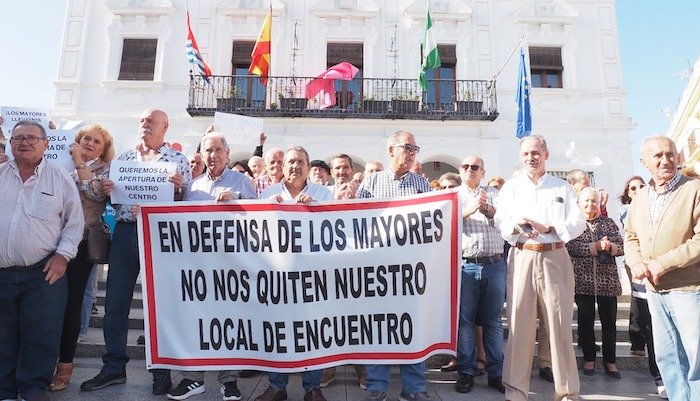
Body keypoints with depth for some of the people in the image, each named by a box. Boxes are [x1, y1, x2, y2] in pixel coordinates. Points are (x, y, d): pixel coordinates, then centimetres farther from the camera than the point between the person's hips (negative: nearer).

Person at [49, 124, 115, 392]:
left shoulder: (106, 169, 5)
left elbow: (97, 193, -12)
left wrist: (79, 162, -8)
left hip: (80, 242, -3)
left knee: (71, 300, 2)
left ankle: (65, 362, 15)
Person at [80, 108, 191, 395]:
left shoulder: (178, 159, 4)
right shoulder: (124, 158, 16)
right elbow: (112, 196, 18)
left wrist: (180, 187, -19)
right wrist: (105, 189, -3)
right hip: (125, 231, 4)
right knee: (115, 300, 6)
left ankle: (162, 369, 16)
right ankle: (113, 367, 21)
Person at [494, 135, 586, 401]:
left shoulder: (562, 187, 13)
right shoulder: (511, 187, 12)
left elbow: (578, 223, 3)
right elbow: (500, 222, 3)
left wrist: (547, 228, -12)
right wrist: (516, 226, -19)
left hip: (555, 257, 1)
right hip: (522, 257, 0)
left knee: (560, 323, 1)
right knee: (519, 322, -1)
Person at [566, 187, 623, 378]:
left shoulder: (608, 222, 12)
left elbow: (621, 247, 6)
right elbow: (570, 246, -10)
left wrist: (609, 246, -15)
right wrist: (596, 246, -16)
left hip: (608, 280, 2)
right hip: (582, 279, -2)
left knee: (609, 320, 4)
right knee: (586, 319, 6)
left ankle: (609, 360, 18)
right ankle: (589, 359, 19)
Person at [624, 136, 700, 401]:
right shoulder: (640, 197, 10)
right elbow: (630, 236, 16)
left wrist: (662, 264, -18)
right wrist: (636, 262, -4)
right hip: (654, 290, 6)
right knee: (666, 357, 15)